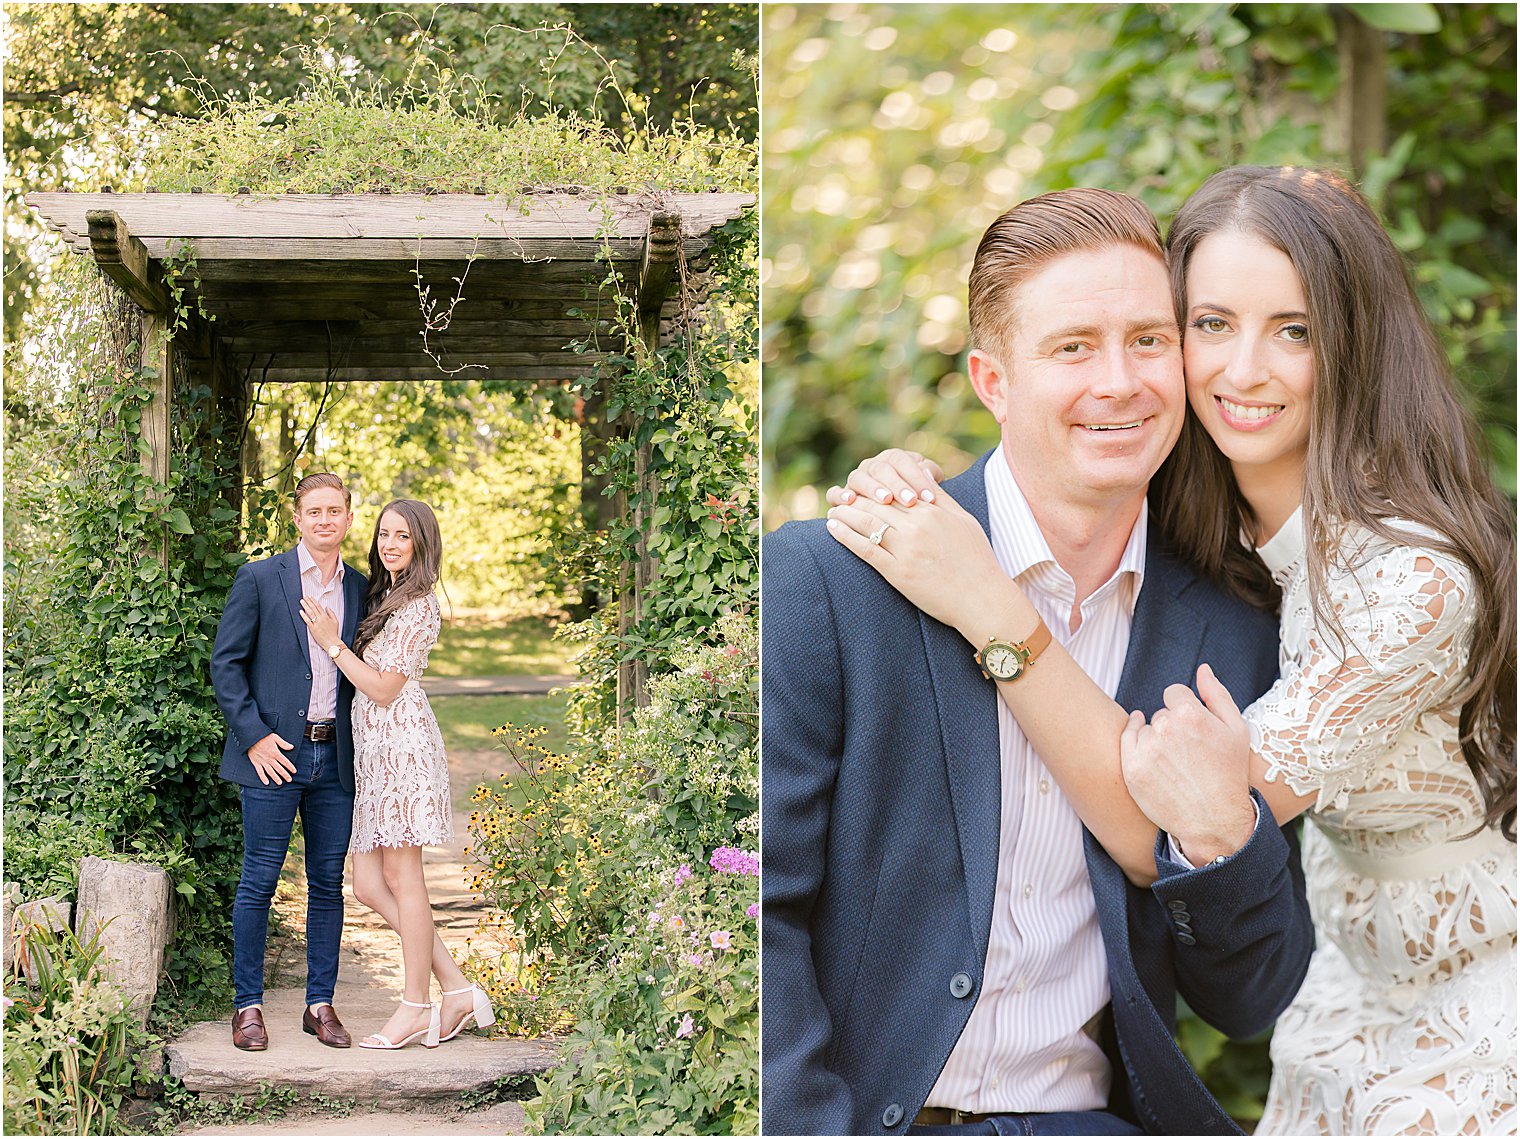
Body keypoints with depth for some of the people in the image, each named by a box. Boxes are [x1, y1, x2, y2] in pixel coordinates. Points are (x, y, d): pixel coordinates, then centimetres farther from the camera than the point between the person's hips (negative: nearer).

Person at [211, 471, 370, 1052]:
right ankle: (248, 1005, 9)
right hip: (274, 754, -4)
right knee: (259, 880, 0)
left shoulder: (360, 588, 11)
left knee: (328, 882, 7)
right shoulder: (259, 579, -2)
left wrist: (361, 746, 8)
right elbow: (225, 662, -2)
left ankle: (320, 1004, 16)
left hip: (336, 758, 4)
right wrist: (254, 737, -10)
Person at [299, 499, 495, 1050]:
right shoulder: (383, 596, 19)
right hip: (370, 749, 9)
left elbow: (383, 688, -12)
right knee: (369, 885, 5)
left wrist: (332, 643, -8)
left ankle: (416, 1006, 3)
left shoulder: (419, 606, -9)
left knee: (401, 876, -5)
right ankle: (457, 990, 9)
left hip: (401, 740, -9)